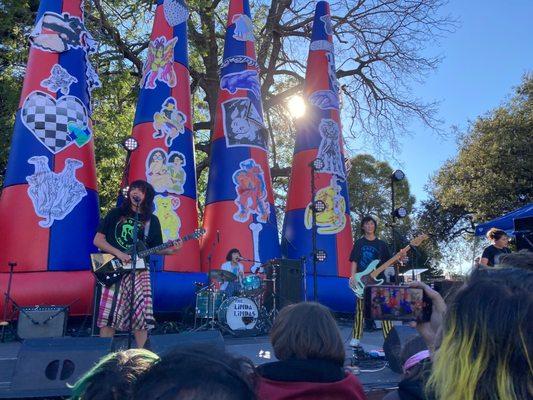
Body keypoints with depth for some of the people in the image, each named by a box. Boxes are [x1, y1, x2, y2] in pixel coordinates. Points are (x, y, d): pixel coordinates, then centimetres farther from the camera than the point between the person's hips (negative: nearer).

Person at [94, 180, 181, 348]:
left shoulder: (152, 220, 12)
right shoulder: (116, 213, 6)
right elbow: (98, 240, 3)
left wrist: (170, 250, -7)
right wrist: (119, 254, -10)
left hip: (139, 272, 2)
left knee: (141, 315, 0)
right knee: (108, 314, -6)